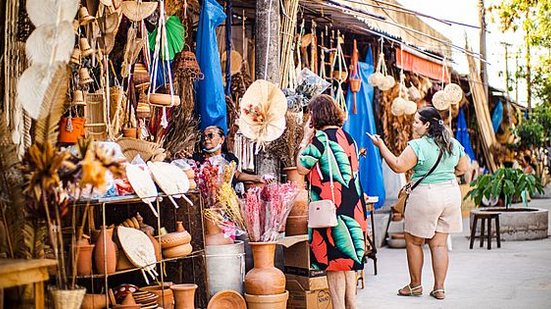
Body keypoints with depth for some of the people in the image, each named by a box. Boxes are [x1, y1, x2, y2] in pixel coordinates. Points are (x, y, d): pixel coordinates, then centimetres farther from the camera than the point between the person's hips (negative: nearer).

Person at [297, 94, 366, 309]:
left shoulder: (321, 138, -11)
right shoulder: (347, 137, 10)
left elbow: (302, 168, -8)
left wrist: (306, 138, 2)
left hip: (330, 207, -8)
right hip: (351, 206, 8)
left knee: (333, 259, -1)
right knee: (348, 257, 15)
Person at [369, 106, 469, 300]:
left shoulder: (418, 145, -14)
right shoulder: (454, 144, 6)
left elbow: (398, 166, -16)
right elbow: (463, 168, 16)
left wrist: (381, 145, -9)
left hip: (425, 196, -6)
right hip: (451, 194, 6)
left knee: (413, 241, 10)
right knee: (439, 243, 10)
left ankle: (415, 285, 19)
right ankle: (439, 288, 11)